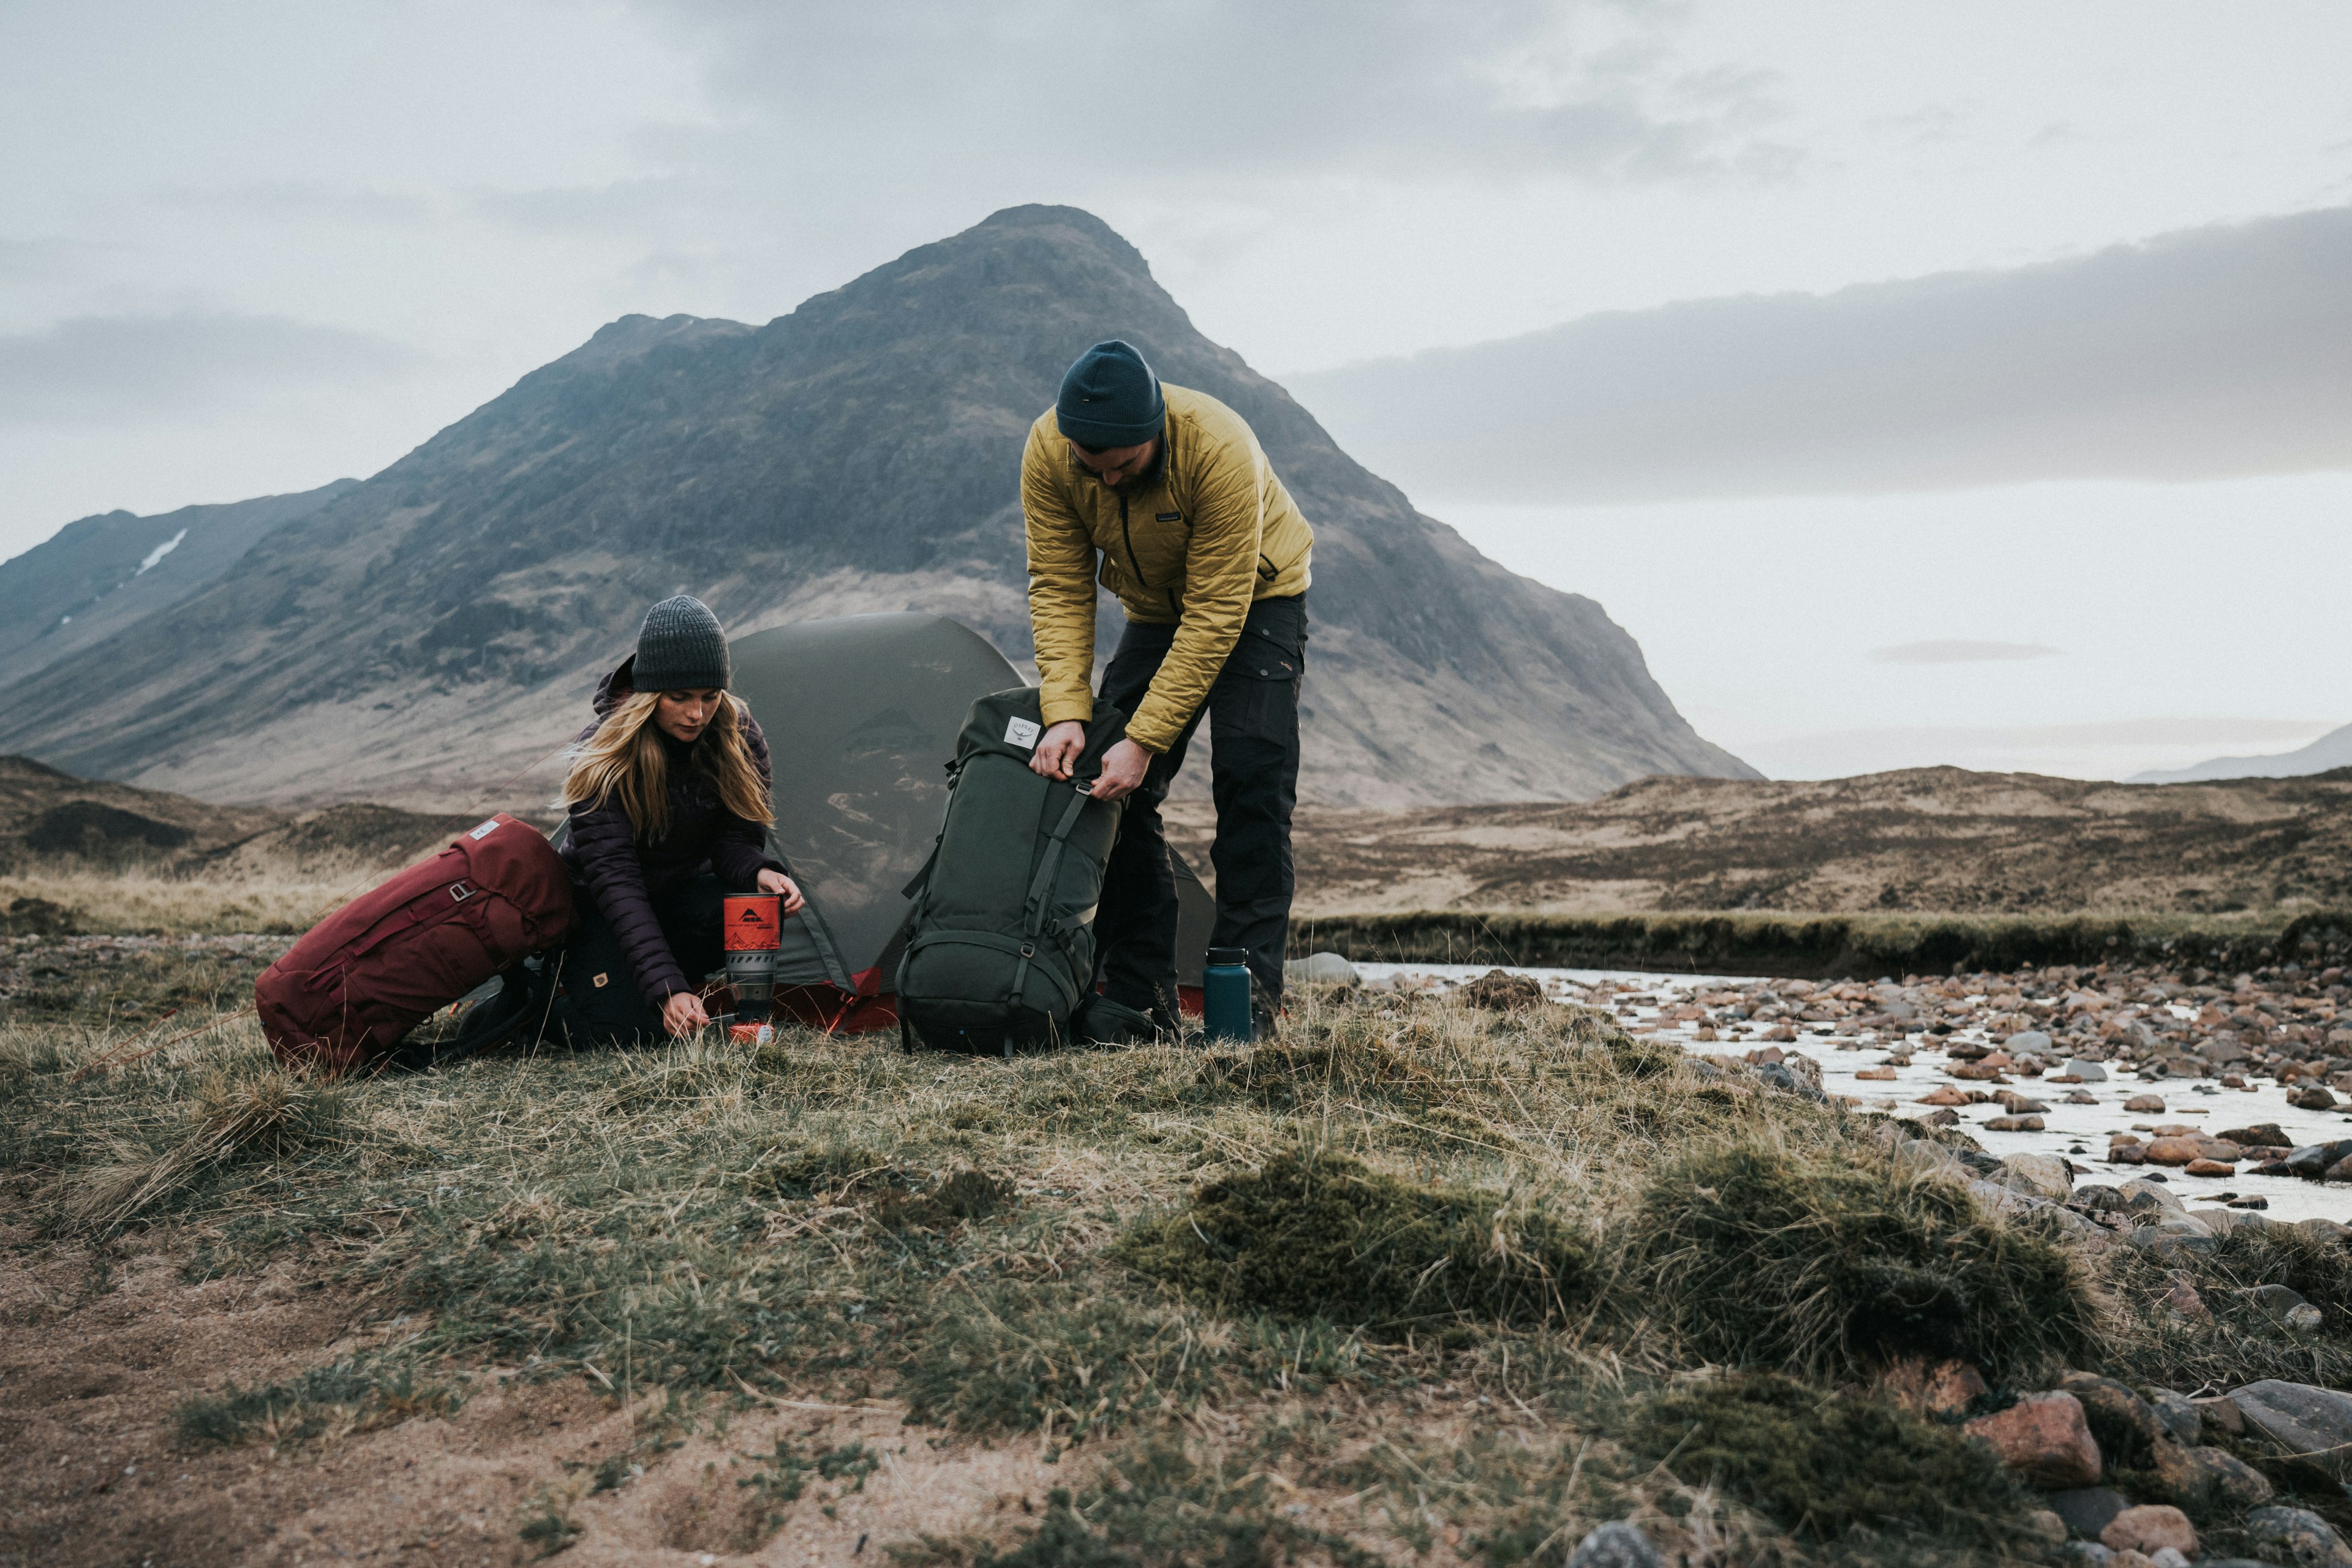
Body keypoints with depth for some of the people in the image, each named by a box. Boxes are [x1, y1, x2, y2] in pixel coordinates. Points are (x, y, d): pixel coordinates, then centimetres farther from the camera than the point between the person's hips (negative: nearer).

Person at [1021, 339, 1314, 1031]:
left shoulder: (1221, 449, -38)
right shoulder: (1047, 451, -24)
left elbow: (1216, 612, -35)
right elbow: (1058, 588, -19)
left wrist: (1146, 739, -36)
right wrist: (1065, 712, -31)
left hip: (1255, 596, -4)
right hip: (1156, 607, 4)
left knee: (1250, 778, -19)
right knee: (1121, 789, -5)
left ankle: (1248, 997, -13)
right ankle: (1139, 1002, 2)